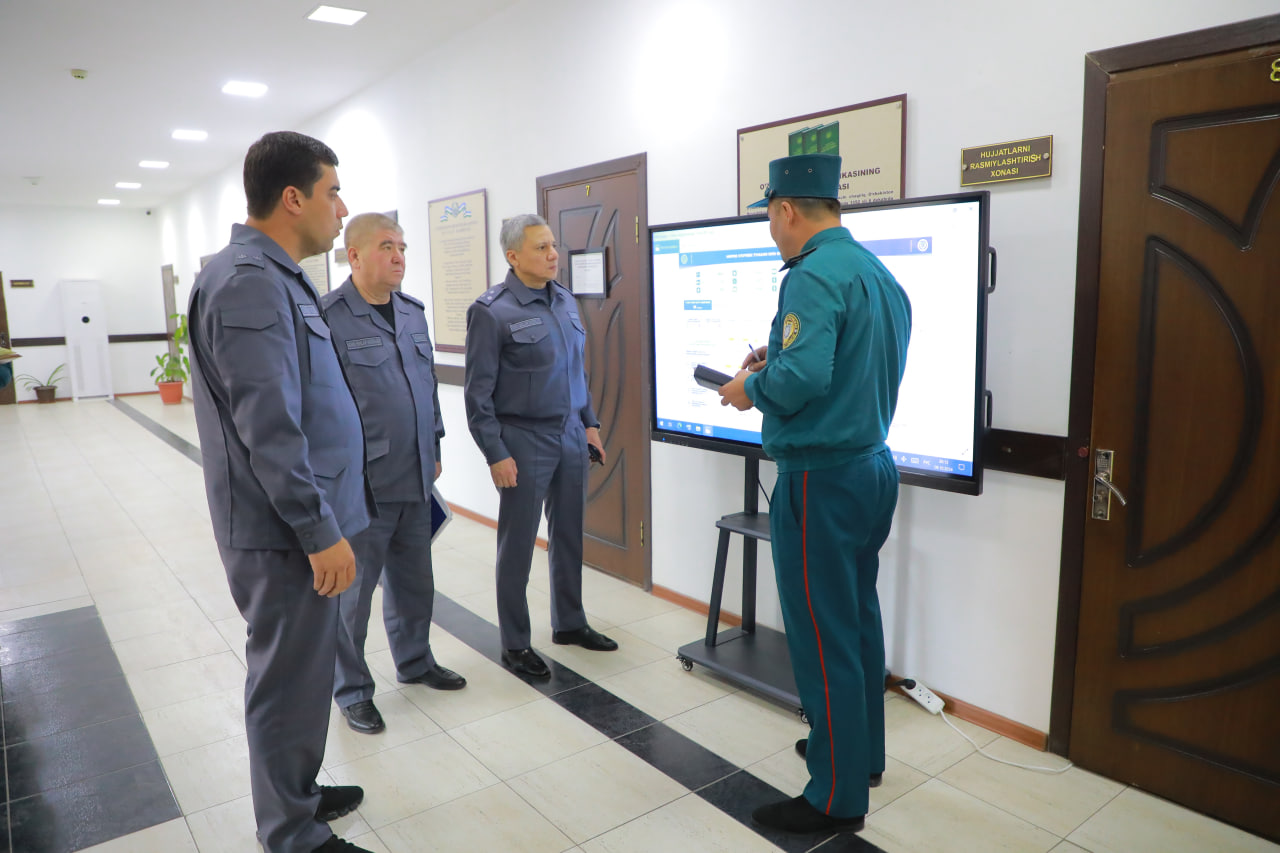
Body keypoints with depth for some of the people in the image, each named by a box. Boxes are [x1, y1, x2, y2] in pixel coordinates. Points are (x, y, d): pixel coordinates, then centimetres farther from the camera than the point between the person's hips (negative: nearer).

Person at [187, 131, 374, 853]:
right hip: (286, 532, -10)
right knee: (290, 679, 5)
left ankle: (297, 793, 40)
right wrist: (321, 532, -21)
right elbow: (268, 429, -25)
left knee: (303, 668, 22)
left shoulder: (277, 277, 13)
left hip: (297, 522, 10)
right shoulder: (251, 282, -20)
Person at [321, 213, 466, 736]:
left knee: (414, 580, 19)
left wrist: (433, 449, 19)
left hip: (415, 481, 7)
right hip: (361, 485, -7)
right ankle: (351, 690, 25)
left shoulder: (412, 313, 12)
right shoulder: (328, 318, -12)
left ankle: (414, 662, 39)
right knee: (353, 590, 7)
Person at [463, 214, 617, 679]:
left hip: (570, 436, 7)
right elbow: (478, 391, -13)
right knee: (517, 545, 5)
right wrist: (496, 454, -15)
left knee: (569, 535, 16)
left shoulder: (564, 300, 8)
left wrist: (589, 422, 14)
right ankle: (515, 644, 19)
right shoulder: (492, 311, -13)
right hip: (524, 443, -6)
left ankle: (569, 623, 34)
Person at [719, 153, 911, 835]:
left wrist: (751, 386, -10)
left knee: (823, 637, 1)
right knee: (858, 619, 21)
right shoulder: (880, 274, 12)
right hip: (873, 466, 10)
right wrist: (775, 360, 14)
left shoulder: (813, 276, -18)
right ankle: (863, 752, 38)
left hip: (820, 478, -10)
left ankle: (836, 796, 15)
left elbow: (801, 378, -30)